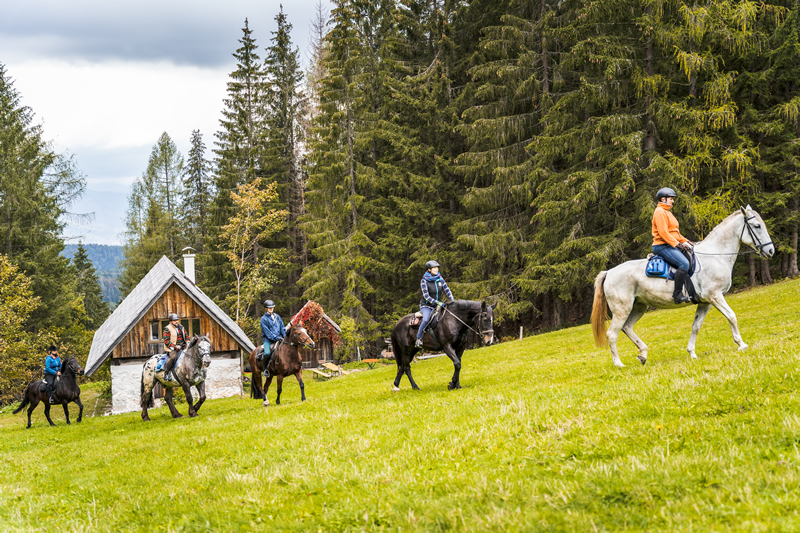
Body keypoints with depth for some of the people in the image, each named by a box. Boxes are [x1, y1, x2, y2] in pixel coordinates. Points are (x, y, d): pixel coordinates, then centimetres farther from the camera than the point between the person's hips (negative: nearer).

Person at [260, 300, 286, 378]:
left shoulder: (277, 316, 15)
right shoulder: (264, 319, 0)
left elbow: (282, 327, 15)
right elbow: (267, 331, -9)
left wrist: (284, 336, 0)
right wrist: (275, 337, -18)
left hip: (279, 338, 5)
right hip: (268, 339, -5)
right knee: (267, 353, -29)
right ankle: (265, 369, -9)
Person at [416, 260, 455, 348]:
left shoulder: (440, 279, 4)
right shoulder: (424, 281, -11)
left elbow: (447, 290, 3)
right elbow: (426, 296, -17)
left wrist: (452, 300, -14)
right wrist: (437, 302, -28)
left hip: (438, 306, 6)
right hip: (426, 306, -6)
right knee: (426, 320, -33)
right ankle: (418, 339, -23)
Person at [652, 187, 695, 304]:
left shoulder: (667, 213, 24)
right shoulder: (660, 212, -10)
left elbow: (675, 233, 27)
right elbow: (663, 233, -20)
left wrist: (685, 241, 13)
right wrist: (677, 244, -20)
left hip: (672, 246, 11)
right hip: (663, 246, -11)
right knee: (684, 263, -28)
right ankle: (677, 295, -31)